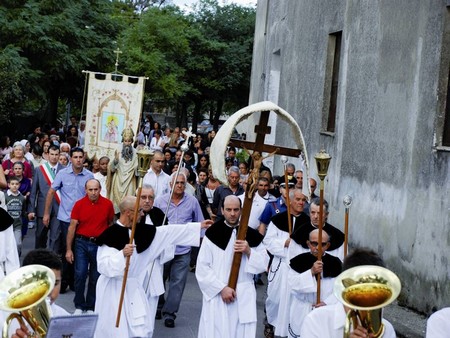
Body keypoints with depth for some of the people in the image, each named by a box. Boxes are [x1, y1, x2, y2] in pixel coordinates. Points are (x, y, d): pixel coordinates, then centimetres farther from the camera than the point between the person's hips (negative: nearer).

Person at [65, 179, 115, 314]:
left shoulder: (107, 204, -4)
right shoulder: (79, 204, -6)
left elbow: (110, 224, 10)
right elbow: (72, 227, -3)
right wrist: (68, 249, -4)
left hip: (100, 244, 1)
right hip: (82, 243, -1)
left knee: (95, 278, 7)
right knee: (80, 275, -4)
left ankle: (90, 307, 20)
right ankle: (79, 306, 11)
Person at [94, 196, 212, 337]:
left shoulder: (140, 230, 3)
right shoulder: (110, 234, -17)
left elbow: (169, 232, 7)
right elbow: (103, 265, -21)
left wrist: (198, 226, 8)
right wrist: (122, 254, -34)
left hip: (133, 286, 7)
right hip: (113, 288, -7)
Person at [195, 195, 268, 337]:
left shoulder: (252, 235, 6)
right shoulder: (212, 234, -4)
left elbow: (263, 265, 6)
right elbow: (202, 268, -6)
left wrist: (249, 252, -12)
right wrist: (222, 288, -12)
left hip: (244, 298, 3)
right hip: (217, 297, -2)